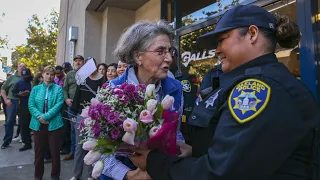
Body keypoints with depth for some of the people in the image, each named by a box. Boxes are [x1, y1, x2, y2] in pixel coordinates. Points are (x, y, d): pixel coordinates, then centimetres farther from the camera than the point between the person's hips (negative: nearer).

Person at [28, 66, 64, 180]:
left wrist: (45, 116, -18)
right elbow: (31, 105, 0)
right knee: (38, 151, 13)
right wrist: (39, 117, -15)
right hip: (38, 124, 2)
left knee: (55, 151, 6)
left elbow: (59, 105, -10)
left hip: (54, 124, -2)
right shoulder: (36, 89, 9)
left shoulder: (58, 89, 2)